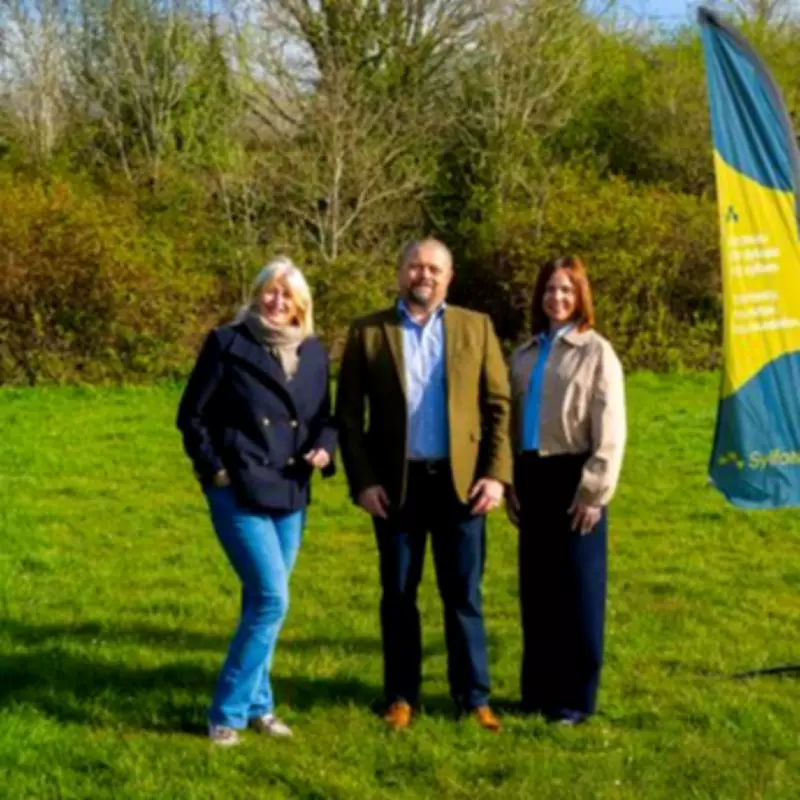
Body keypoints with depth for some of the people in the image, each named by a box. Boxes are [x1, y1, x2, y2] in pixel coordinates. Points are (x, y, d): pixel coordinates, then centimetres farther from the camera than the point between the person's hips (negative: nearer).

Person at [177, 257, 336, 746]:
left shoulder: (315, 354, 9)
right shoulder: (228, 343, -5)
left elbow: (324, 417, 16)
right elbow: (193, 414, -2)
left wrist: (325, 449, -4)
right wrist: (213, 468, -9)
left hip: (291, 494, 5)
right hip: (239, 492, -5)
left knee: (262, 601, 13)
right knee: (272, 598, -12)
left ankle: (255, 704, 25)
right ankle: (229, 711, 0)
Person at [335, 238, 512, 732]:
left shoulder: (476, 327, 7)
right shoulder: (368, 333, 3)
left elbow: (499, 405, 5)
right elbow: (349, 414, 2)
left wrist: (497, 473, -5)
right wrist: (362, 481, -6)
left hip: (460, 481, 0)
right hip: (396, 483, 0)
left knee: (464, 594, 5)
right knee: (399, 594, 7)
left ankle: (474, 697, 13)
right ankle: (402, 696, 17)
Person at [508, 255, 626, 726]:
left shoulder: (596, 352, -5)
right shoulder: (525, 355, 11)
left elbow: (610, 428, -9)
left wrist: (595, 491, -13)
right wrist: (511, 484, 9)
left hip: (572, 477, -5)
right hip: (532, 478, 5)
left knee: (577, 588, 1)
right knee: (536, 586, 11)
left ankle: (575, 696, 9)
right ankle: (538, 688, 21)